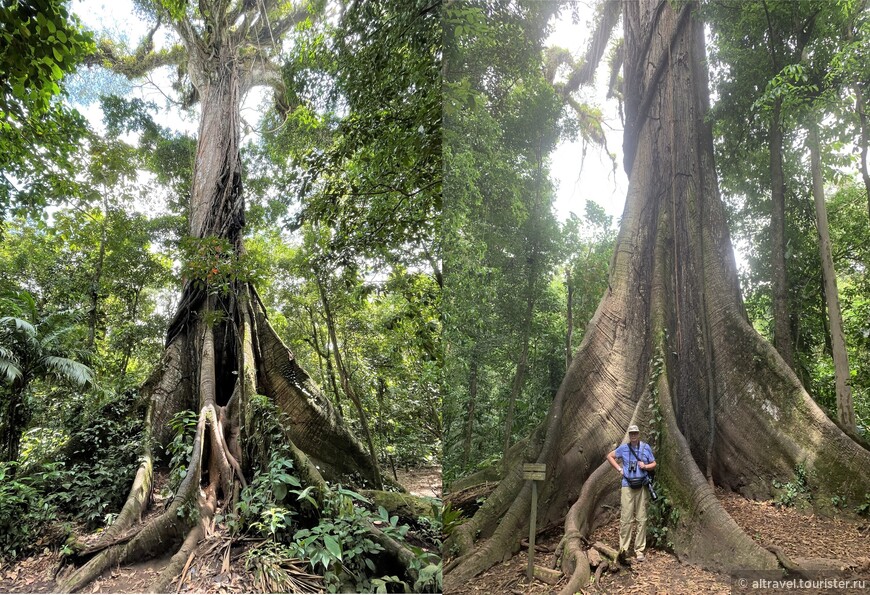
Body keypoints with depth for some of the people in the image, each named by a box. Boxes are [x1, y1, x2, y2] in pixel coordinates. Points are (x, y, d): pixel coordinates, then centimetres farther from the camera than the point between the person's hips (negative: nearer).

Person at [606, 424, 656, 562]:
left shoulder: (646, 448, 4)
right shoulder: (623, 448, 2)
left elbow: (654, 464, 11)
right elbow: (609, 456, 14)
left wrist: (645, 466, -9)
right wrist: (619, 469, 4)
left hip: (642, 486, 1)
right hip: (627, 485, -1)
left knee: (641, 519, 5)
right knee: (626, 518, -6)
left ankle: (639, 550, 13)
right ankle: (623, 548, -1)